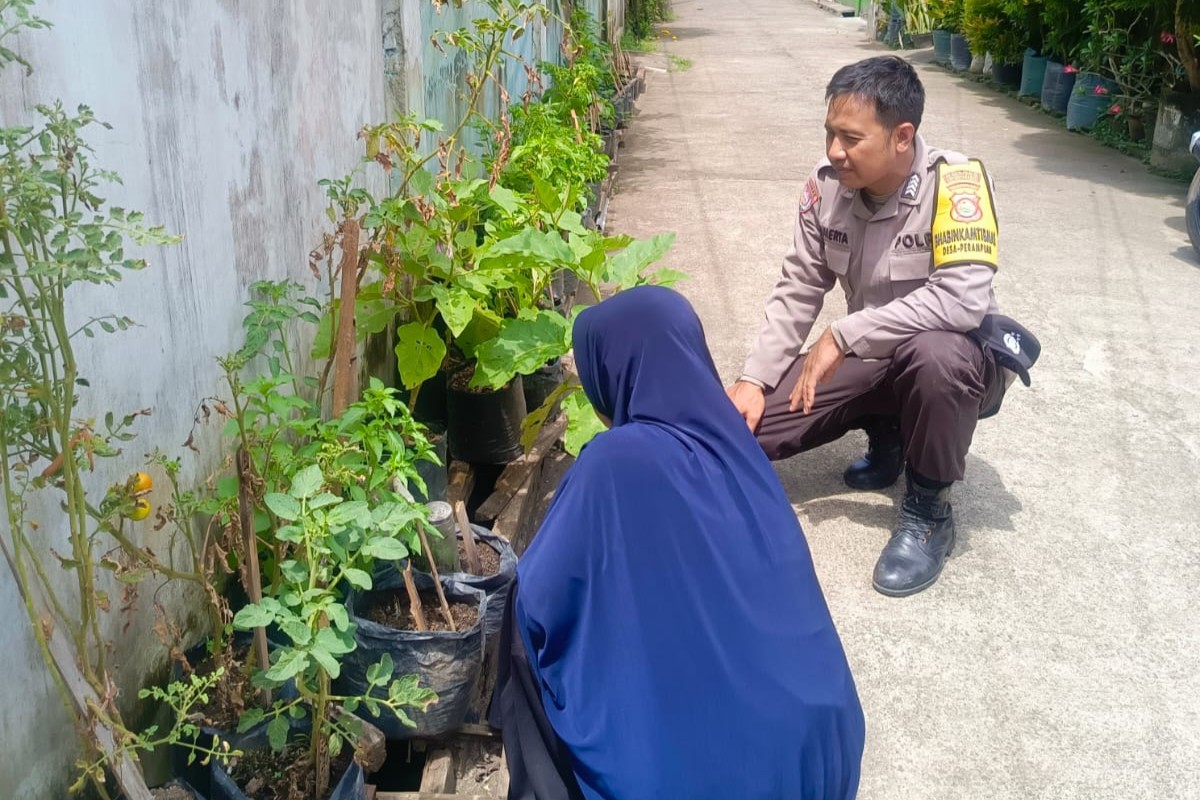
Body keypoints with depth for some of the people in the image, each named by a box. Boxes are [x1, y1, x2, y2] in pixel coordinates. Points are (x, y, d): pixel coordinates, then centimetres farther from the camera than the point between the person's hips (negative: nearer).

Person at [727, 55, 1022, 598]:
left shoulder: (954, 183, -25)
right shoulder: (825, 188, -8)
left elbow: (964, 298, -36)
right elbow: (798, 290, -1)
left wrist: (842, 336, -32)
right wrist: (753, 379, -12)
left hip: (959, 361, -5)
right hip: (873, 363, 5)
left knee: (935, 354, -42)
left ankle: (929, 512, -14)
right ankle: (887, 437, 15)